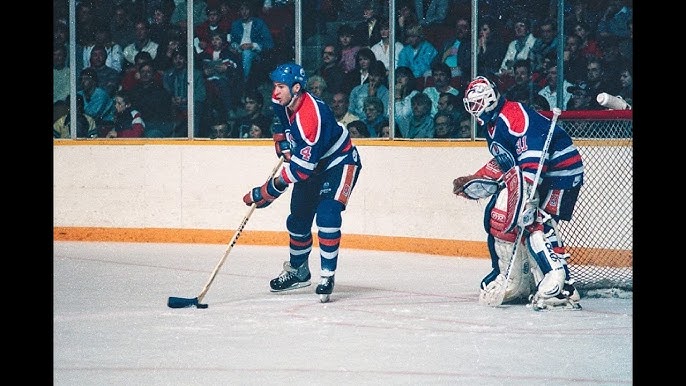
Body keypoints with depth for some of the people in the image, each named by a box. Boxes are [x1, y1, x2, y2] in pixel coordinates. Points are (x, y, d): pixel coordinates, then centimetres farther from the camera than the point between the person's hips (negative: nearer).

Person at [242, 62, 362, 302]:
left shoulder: (314, 115, -38)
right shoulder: (281, 103, -12)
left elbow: (303, 166, -37)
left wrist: (269, 190, -36)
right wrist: (283, 141, 0)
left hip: (340, 163, -8)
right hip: (311, 166, 9)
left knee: (327, 215, -25)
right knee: (298, 220, 11)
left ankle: (328, 276, -17)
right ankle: (298, 271, 30)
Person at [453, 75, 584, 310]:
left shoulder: (513, 115, -18)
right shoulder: (492, 126, 17)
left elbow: (533, 151, -30)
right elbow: (502, 162, 28)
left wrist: (529, 192, -37)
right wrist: (474, 181, 20)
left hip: (561, 170, -11)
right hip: (531, 176, 11)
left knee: (536, 223, -21)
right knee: (498, 218, 10)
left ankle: (560, 287, -26)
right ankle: (516, 283, 17)